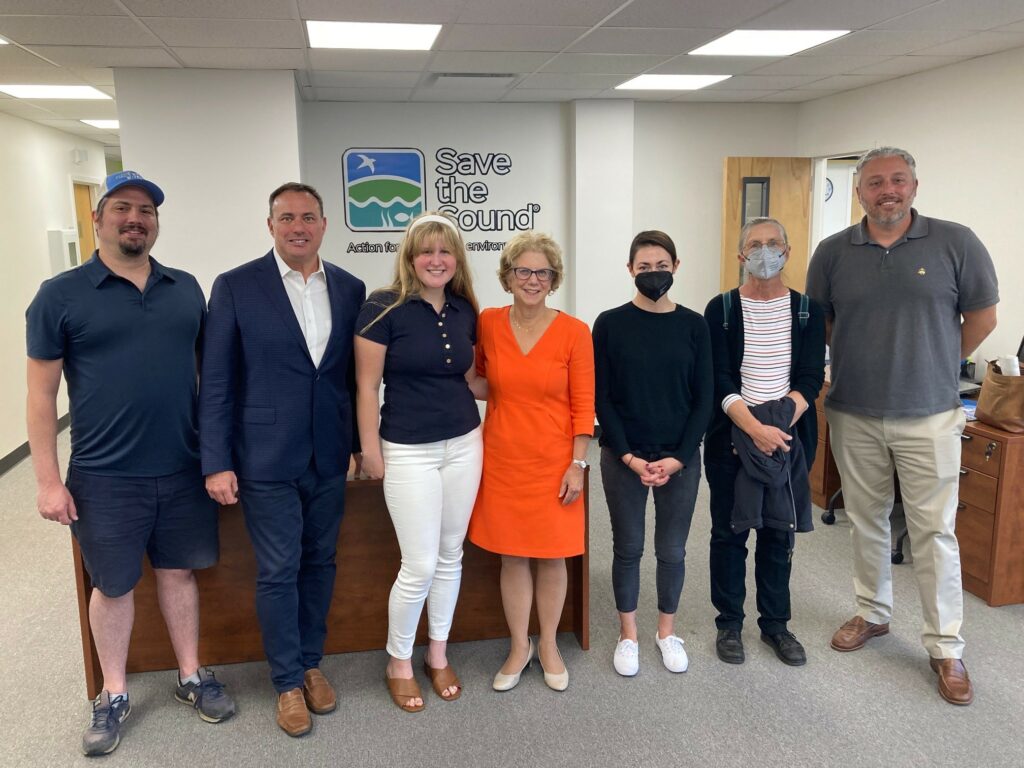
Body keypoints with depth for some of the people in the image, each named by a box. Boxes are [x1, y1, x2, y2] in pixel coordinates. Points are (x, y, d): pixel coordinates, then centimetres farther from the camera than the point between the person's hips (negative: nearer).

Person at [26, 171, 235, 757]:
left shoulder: (186, 289, 5)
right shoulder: (60, 295, -4)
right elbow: (42, 394, -3)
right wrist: (49, 480, -7)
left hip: (184, 469, 3)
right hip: (105, 476, -2)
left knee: (179, 572, 16)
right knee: (113, 585, 12)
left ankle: (193, 676, 33)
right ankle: (114, 695, 31)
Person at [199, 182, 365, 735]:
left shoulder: (350, 289, 4)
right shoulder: (236, 287, -6)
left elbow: (355, 373, 9)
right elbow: (216, 381, -6)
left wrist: (361, 442, 8)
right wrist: (216, 462, -9)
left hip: (329, 458, 4)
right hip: (266, 459, -3)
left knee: (319, 563, 15)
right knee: (278, 571, 6)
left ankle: (311, 662, 35)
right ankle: (288, 681, 25)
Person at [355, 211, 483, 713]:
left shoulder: (465, 311, 4)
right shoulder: (384, 309, -11)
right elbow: (367, 386, -8)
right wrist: (370, 450, -7)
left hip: (464, 445, 5)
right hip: (409, 451, -5)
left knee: (450, 556, 14)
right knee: (420, 566, -2)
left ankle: (438, 656, 33)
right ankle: (398, 663, 23)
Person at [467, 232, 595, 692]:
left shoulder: (573, 332, -8)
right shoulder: (487, 323, -2)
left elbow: (583, 404, -6)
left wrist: (578, 464, -8)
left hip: (553, 460, -1)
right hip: (502, 458, 2)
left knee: (552, 555, 11)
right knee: (511, 555, 11)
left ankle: (548, 646, 31)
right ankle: (519, 647, 29)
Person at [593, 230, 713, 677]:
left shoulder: (693, 325, 0)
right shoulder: (610, 324, -4)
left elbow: (703, 398, -1)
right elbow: (602, 398, -4)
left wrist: (677, 457, -10)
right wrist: (630, 457, -12)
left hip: (679, 459, 1)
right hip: (624, 458, -1)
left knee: (672, 550, 11)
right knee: (628, 548, 10)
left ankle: (667, 631, 32)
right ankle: (628, 634, 28)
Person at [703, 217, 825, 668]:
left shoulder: (807, 310, 4)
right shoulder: (721, 309, -2)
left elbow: (810, 378, -3)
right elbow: (720, 379, -10)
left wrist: (780, 426, -17)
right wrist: (755, 428, -22)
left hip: (789, 438, 2)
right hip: (731, 438, -1)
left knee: (779, 532, 11)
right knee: (729, 532, 7)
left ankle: (775, 623, 26)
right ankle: (729, 623, 22)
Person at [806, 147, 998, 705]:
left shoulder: (955, 243, -6)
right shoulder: (832, 253, 0)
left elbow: (982, 317, 3)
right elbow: (817, 324, 10)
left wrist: (934, 367, 6)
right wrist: (863, 365, 5)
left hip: (928, 417, -2)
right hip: (854, 416, 2)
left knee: (934, 530, 3)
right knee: (866, 522, 15)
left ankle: (946, 648, 16)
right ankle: (872, 614, 34)